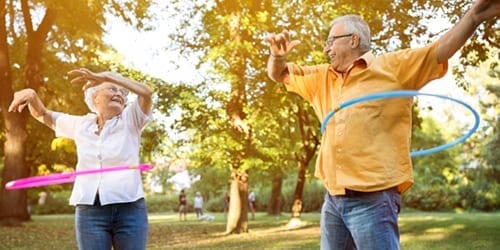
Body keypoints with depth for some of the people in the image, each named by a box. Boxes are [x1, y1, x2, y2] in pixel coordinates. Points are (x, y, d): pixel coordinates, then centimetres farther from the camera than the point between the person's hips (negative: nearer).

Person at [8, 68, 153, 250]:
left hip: (129, 210, -2)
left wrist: (105, 76, -20)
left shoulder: (129, 120, 4)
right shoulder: (80, 125, 14)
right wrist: (31, 94, 3)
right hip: (90, 212, 2)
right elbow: (42, 115, 25)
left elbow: (146, 92, -14)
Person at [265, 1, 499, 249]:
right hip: (333, 199, 6)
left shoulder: (393, 67, 2)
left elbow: (440, 50, -6)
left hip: (373, 199, -6)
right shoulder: (323, 78, 18)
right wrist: (277, 55, 0)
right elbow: (279, 74, 23)